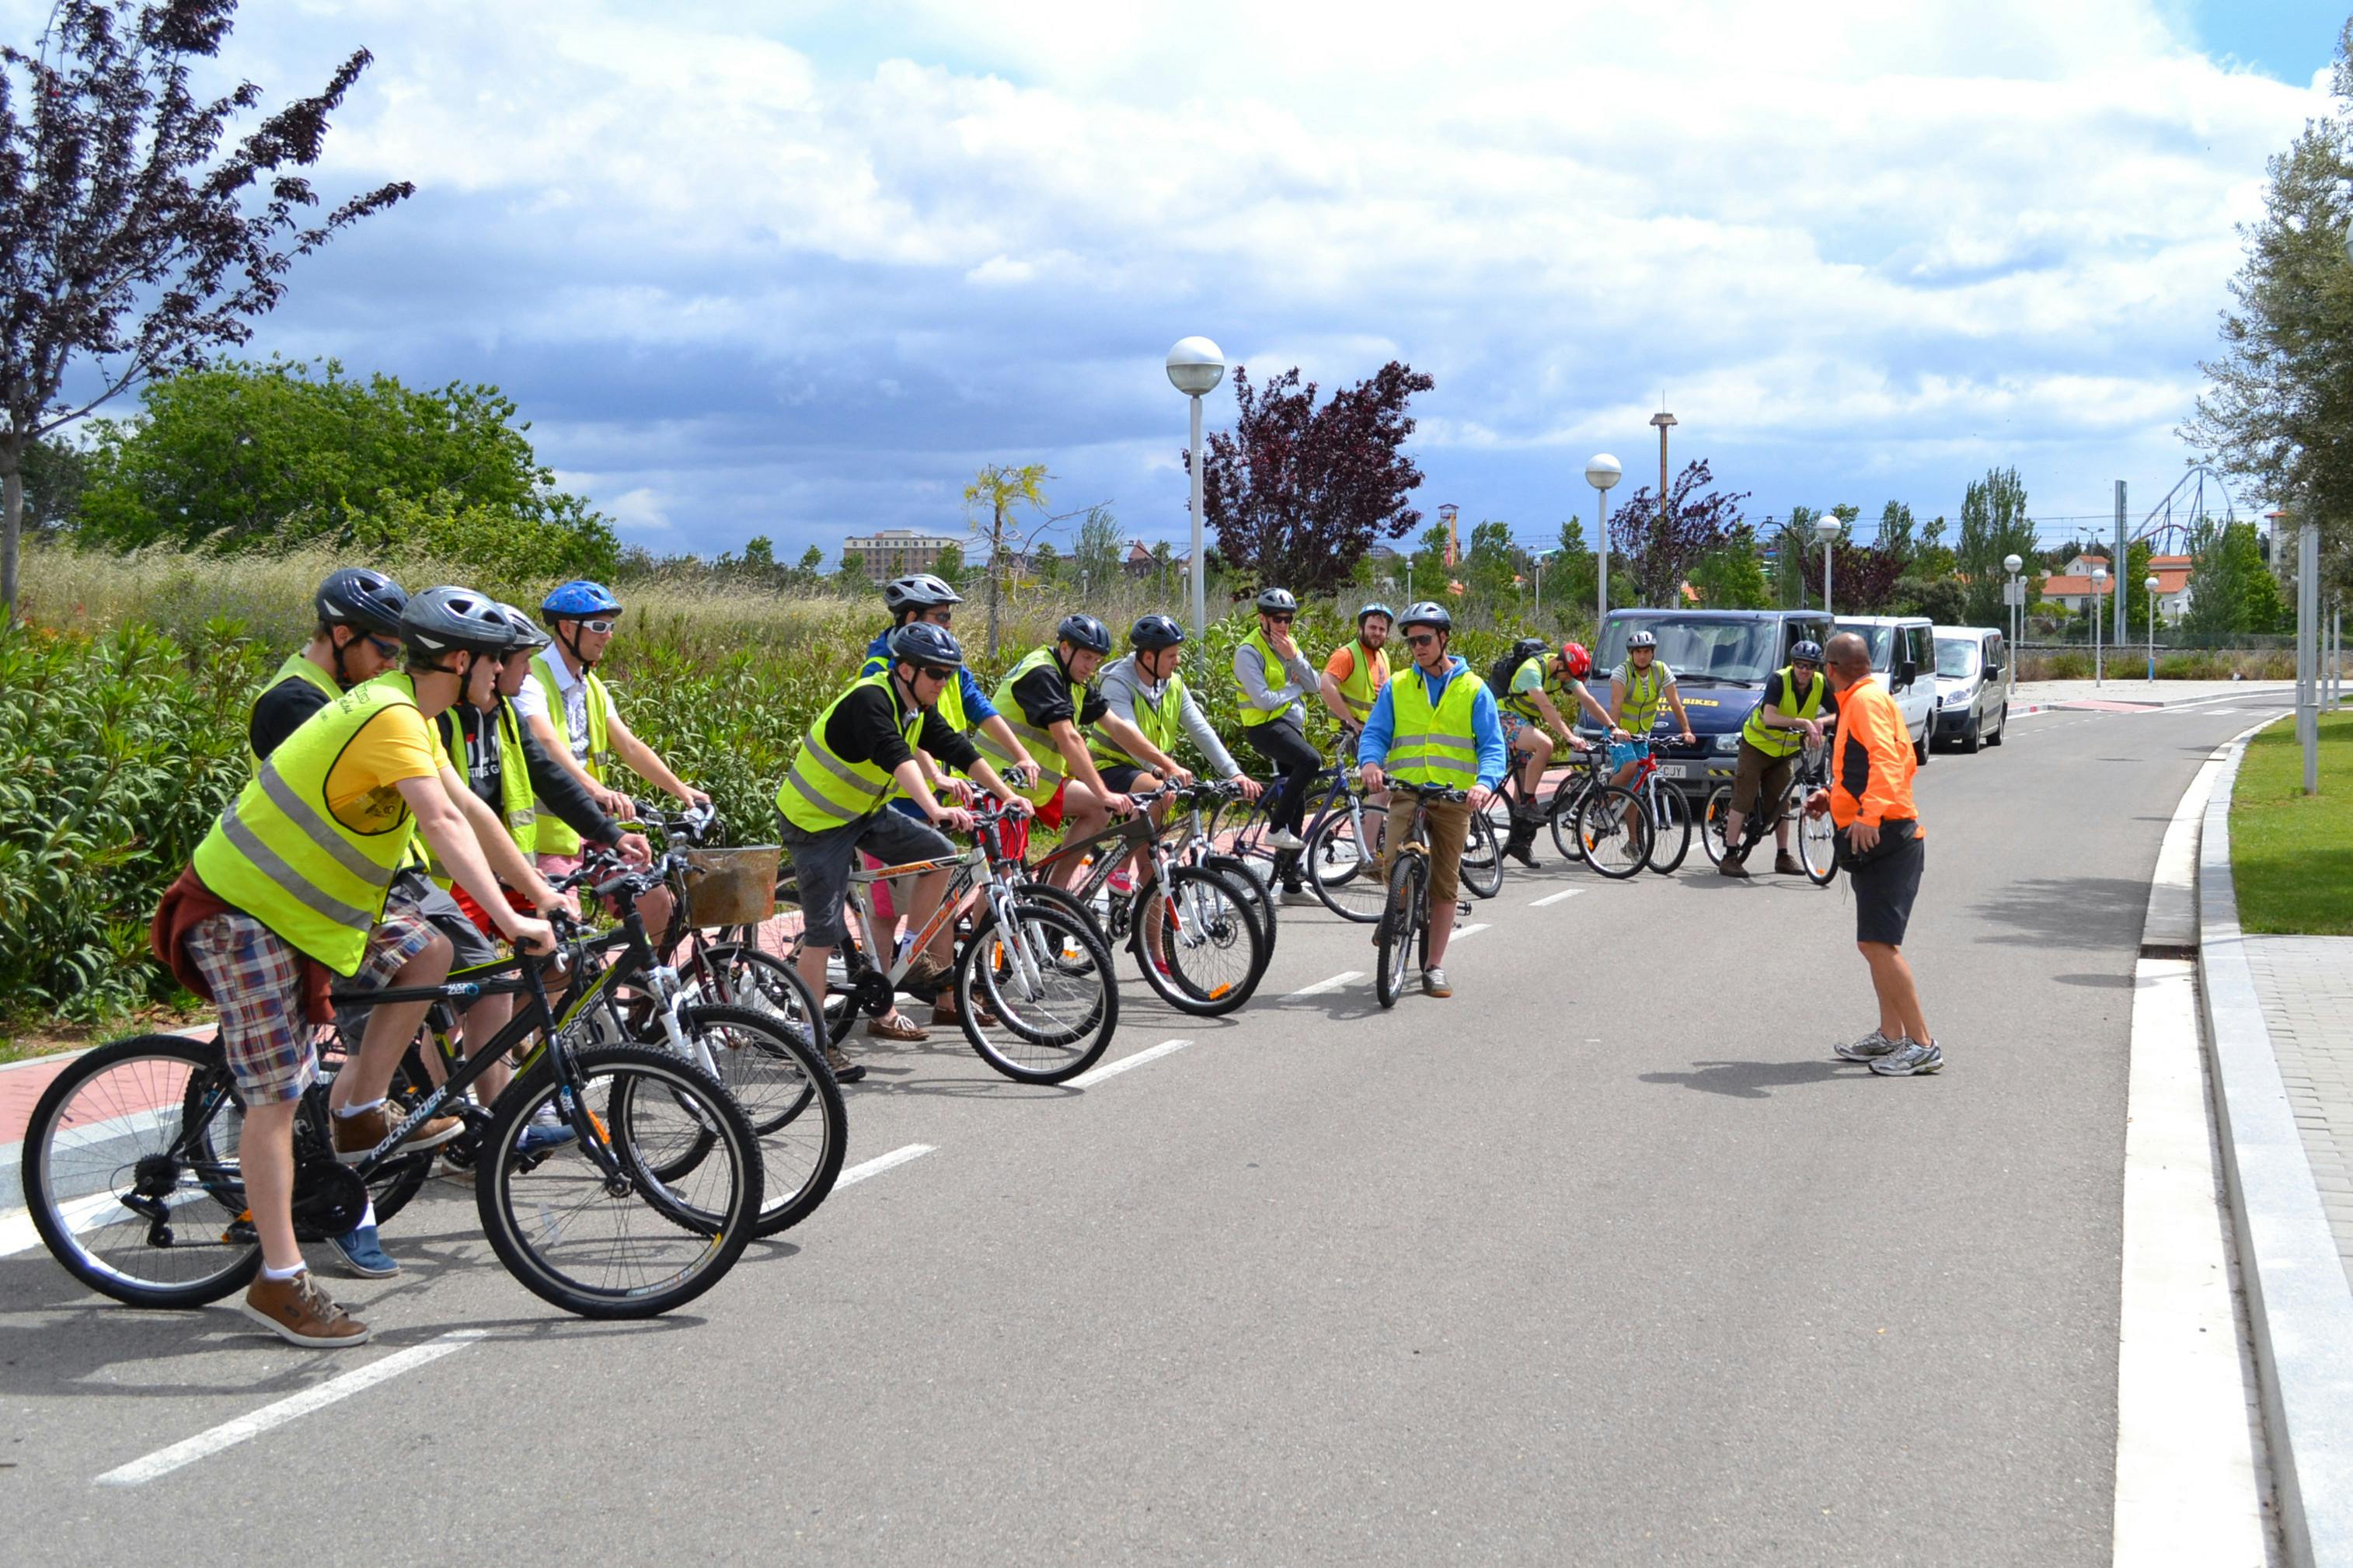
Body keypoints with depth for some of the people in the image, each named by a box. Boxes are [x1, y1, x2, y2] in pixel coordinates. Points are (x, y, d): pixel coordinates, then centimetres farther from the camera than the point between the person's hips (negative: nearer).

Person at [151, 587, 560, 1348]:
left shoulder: (411, 714, 9)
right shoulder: (389, 718, -22)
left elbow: (470, 810, 13)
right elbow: (444, 824, -33)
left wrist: (542, 892, 11)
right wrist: (509, 921, -39)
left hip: (299, 901, 10)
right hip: (241, 913, -10)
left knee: (428, 952, 7)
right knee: (278, 1095, -8)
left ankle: (361, 1114, 14)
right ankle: (279, 1284, -4)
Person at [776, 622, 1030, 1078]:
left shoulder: (918, 710, 1)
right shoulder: (870, 700, -27)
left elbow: (958, 750, 4)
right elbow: (895, 757, -42)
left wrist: (1007, 795, -3)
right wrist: (935, 810, -54)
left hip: (861, 811, 9)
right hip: (815, 820, -8)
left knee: (940, 855, -3)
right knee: (823, 932, -9)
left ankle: (911, 956, 11)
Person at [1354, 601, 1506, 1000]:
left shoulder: (1474, 689, 6)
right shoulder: (1396, 687, 10)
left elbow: (1492, 746, 0)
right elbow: (1375, 733, 3)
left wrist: (1485, 782, -21)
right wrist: (1370, 762, -21)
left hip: (1455, 798, 0)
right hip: (1406, 791, 0)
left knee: (1445, 884, 3)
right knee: (1394, 866, -22)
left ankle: (1435, 967, 13)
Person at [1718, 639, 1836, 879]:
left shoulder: (1820, 685, -10)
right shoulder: (1779, 680, -25)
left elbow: (1839, 714, -11)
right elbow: (1769, 717, -36)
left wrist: (1819, 722, -32)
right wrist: (1804, 722, -46)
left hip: (1785, 751, 5)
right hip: (1757, 745, -5)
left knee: (1781, 804, 8)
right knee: (1743, 800, -7)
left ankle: (1783, 856, 17)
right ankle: (1730, 857, -7)